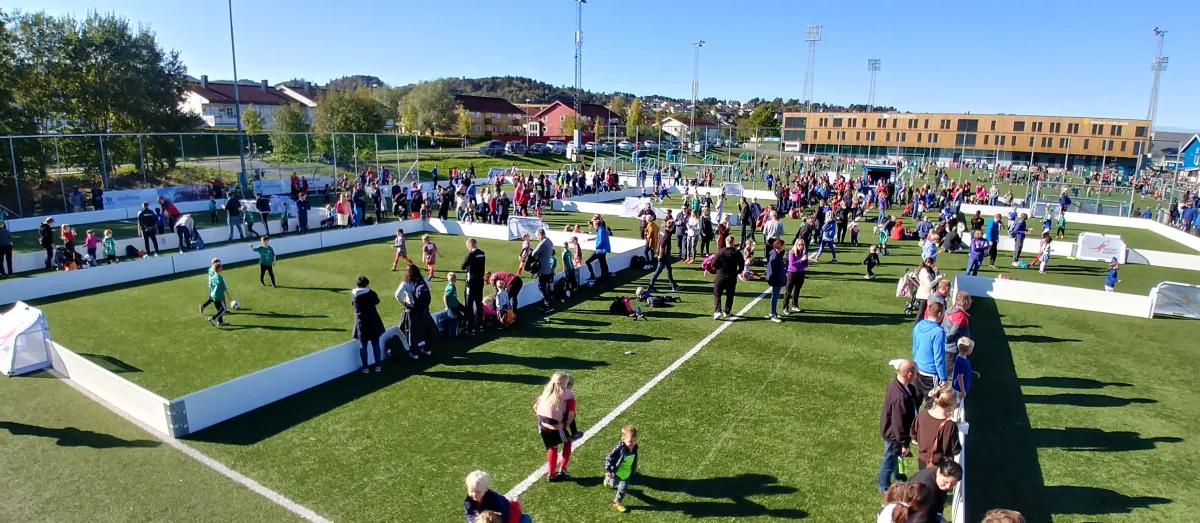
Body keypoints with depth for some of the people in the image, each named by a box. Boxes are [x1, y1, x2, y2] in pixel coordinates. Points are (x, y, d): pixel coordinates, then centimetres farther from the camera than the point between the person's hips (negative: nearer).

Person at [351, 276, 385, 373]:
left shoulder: (353, 294, -4)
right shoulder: (371, 293, -10)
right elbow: (377, 301, 7)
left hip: (361, 324, 1)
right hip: (373, 323, -1)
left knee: (363, 346, 10)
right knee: (375, 344, 9)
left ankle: (365, 367, 12)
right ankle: (378, 366, 13)